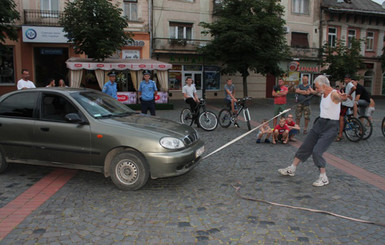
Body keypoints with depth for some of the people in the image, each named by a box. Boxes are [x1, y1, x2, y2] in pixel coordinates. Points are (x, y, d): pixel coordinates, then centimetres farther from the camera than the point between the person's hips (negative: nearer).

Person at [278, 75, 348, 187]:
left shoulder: (334, 94, -17)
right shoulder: (323, 93, 8)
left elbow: (340, 97, -43)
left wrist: (342, 97, -67)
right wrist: (313, 92, 55)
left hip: (330, 127, -9)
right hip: (320, 123, 9)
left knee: (317, 151, -16)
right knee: (306, 146, 11)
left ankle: (324, 178, -2)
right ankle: (291, 169, 22)